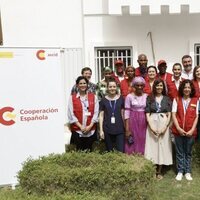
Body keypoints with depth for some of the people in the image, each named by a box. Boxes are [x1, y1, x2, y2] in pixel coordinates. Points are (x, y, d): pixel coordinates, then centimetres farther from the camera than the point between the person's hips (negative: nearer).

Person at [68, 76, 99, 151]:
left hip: (90, 130, 1)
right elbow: (71, 114, -3)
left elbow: (96, 113, 2)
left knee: (89, 150, 6)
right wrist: (80, 126, -10)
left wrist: (90, 126, -9)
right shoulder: (72, 98, 3)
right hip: (77, 130, -1)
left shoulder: (93, 97, 7)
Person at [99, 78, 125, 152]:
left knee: (121, 151, -5)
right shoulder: (103, 100, 2)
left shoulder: (121, 99, 3)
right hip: (107, 130, 0)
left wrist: (125, 127, 4)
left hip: (119, 129, 0)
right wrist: (101, 130, -3)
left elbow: (123, 114, 7)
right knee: (110, 152, 9)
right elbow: (101, 115, 3)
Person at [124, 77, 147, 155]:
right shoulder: (129, 96, -3)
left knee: (143, 144, 6)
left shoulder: (147, 96, 5)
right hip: (133, 122, -2)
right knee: (132, 145, 0)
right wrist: (127, 129, -10)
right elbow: (127, 113, -6)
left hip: (144, 123, 3)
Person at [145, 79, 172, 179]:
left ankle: (159, 171, 14)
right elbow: (147, 114, -1)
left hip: (164, 126, 1)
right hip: (152, 125, -1)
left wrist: (164, 127, -10)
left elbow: (169, 115, 3)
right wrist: (152, 127, -12)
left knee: (162, 146, 3)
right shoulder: (149, 98, 5)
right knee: (152, 146, 0)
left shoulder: (167, 99, 7)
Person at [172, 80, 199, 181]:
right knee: (179, 152, 8)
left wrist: (192, 129, -8)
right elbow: (173, 115, -2)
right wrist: (178, 128, -12)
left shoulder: (196, 101, 3)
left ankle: (188, 172, 22)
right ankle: (180, 171, 18)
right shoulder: (176, 100, 3)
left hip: (190, 131, 0)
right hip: (178, 130, 0)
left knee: (188, 152, 11)